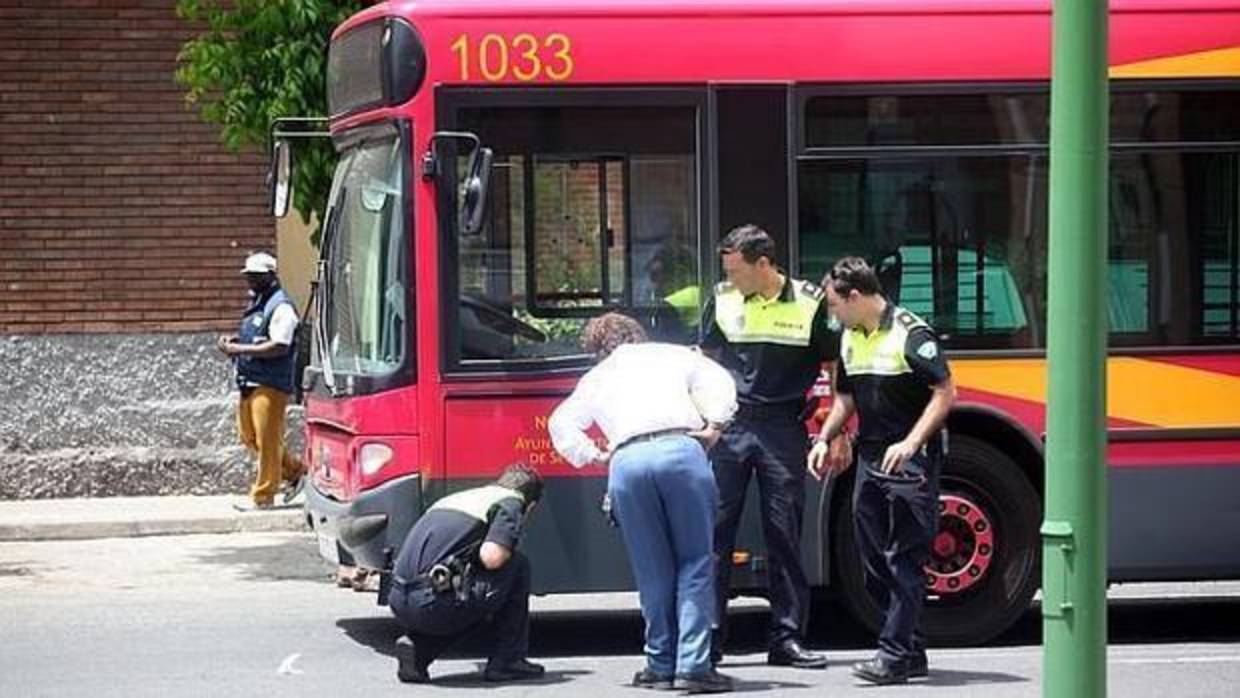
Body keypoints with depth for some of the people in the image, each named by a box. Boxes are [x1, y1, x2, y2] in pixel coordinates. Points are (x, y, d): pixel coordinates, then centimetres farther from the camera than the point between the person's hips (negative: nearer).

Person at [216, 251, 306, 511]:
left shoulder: (281, 307, -12)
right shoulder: (256, 304, 18)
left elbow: (279, 346, -21)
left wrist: (239, 350, -19)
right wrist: (235, 342, 7)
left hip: (271, 384, -10)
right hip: (250, 382, 10)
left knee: (267, 439, -5)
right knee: (250, 436, 13)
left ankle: (262, 497, 1)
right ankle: (294, 471, 26)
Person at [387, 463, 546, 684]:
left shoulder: (457, 497, 29)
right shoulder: (511, 503, 6)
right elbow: (491, 558, -11)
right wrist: (506, 551, 13)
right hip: (433, 603, -8)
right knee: (517, 566, 12)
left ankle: (417, 653, 12)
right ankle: (506, 661, 12)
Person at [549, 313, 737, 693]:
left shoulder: (596, 378, 29)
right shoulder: (673, 355, 25)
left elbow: (561, 423, 22)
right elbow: (719, 382, 12)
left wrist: (592, 455, 21)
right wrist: (713, 427, 12)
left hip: (626, 460, 2)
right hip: (680, 449, -1)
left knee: (652, 570, 11)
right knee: (695, 561, 3)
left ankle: (662, 665, 14)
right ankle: (693, 666, -3)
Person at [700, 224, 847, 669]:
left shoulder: (809, 304, -2)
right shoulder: (721, 301, 4)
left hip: (782, 429, -1)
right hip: (729, 427, 1)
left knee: (785, 533, 2)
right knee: (714, 531, -1)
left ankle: (787, 638, 9)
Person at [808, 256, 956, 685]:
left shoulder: (910, 334, -12)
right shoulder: (850, 338, 12)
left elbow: (945, 392, -15)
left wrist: (911, 443, -23)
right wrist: (824, 439, 8)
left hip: (911, 458, -8)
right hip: (871, 457, 9)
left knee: (904, 560, -8)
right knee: (876, 560, 8)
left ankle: (895, 654, -10)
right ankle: (912, 652, 15)